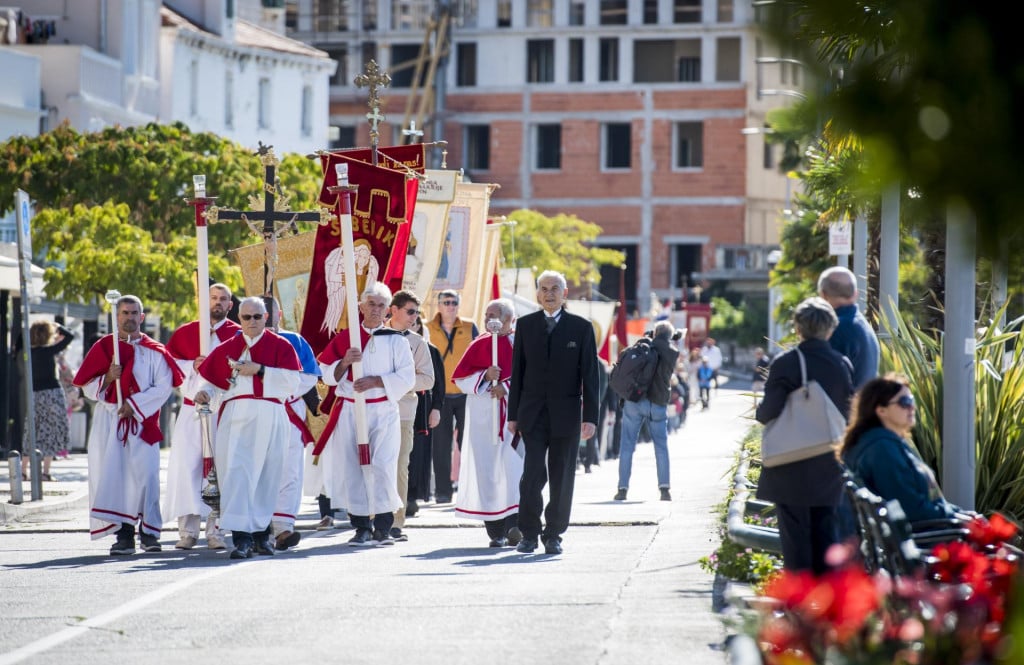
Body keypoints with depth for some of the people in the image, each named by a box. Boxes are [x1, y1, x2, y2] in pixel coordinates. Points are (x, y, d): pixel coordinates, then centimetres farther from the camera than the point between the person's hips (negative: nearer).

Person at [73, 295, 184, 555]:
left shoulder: (153, 351, 8)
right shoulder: (103, 347, 11)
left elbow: (164, 385, -2)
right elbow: (88, 387, 8)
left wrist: (135, 404, -12)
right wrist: (108, 378, -13)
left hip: (142, 421, -1)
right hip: (109, 420, 1)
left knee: (145, 473, -9)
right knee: (113, 473, -7)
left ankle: (148, 532, -3)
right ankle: (124, 533, -5)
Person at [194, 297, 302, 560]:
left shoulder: (280, 346, 8)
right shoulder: (227, 348, 15)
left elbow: (293, 381, -3)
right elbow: (213, 380, 20)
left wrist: (260, 370, -9)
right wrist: (204, 393, -2)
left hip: (269, 419, -1)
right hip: (235, 418, 1)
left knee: (267, 476, 2)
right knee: (236, 472, -12)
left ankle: (261, 533, 14)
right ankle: (241, 536, -16)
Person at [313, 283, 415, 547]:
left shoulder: (396, 341, 6)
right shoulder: (344, 339, 10)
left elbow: (407, 377, -1)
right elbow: (328, 375, 9)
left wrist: (375, 381, -13)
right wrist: (345, 362, -10)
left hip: (383, 412, -2)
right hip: (349, 411, 2)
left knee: (381, 466, -13)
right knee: (351, 466, -1)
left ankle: (383, 527, -7)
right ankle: (362, 527, 6)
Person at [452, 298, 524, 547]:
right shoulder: (480, 345, 12)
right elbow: (460, 377, 7)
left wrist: (508, 388, -14)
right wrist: (485, 376, -10)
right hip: (484, 417, 2)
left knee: (515, 468, -14)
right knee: (488, 470, -1)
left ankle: (515, 524, -20)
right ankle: (496, 531, 5)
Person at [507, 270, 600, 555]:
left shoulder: (581, 328, 3)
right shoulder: (525, 325, 7)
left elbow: (590, 375, 1)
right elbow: (517, 372, 9)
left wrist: (590, 417, -6)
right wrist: (513, 414, 5)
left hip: (566, 414, 0)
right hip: (533, 414, 0)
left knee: (562, 478, 3)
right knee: (533, 474, -9)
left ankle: (553, 535, 12)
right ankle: (529, 534, 0)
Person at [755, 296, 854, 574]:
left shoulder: (784, 363, -13)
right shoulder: (842, 364, -2)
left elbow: (770, 411, -16)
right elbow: (849, 411, 3)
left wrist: (759, 412, 6)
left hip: (791, 470, -3)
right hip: (828, 468, 4)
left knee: (795, 534, 2)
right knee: (826, 531, 11)